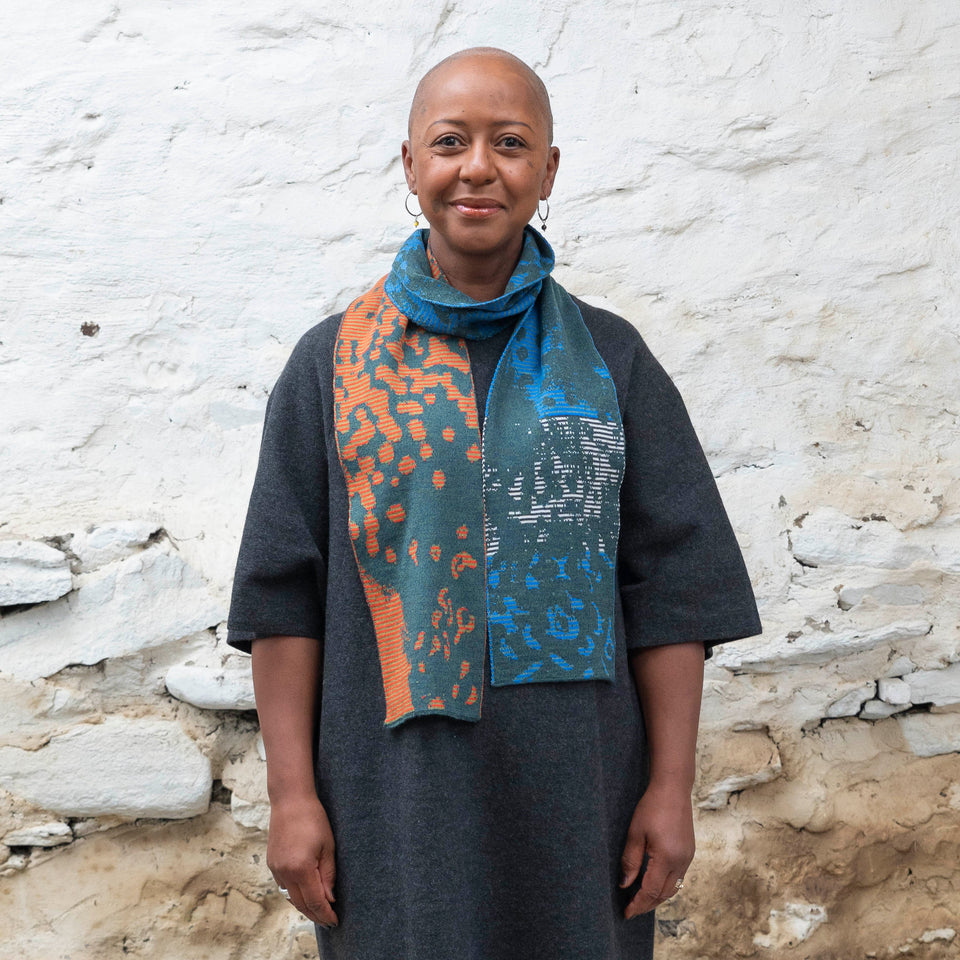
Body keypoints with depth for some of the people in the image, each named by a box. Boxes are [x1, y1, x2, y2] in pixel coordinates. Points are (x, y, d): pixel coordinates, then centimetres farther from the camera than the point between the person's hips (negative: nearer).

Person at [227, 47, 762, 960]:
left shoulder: (610, 360, 3)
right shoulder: (332, 363, 2)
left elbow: (669, 582, 1)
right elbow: (286, 589, -1)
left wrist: (672, 784, -4)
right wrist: (292, 792, -5)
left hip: (572, 789, 1)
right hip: (395, 792, 0)